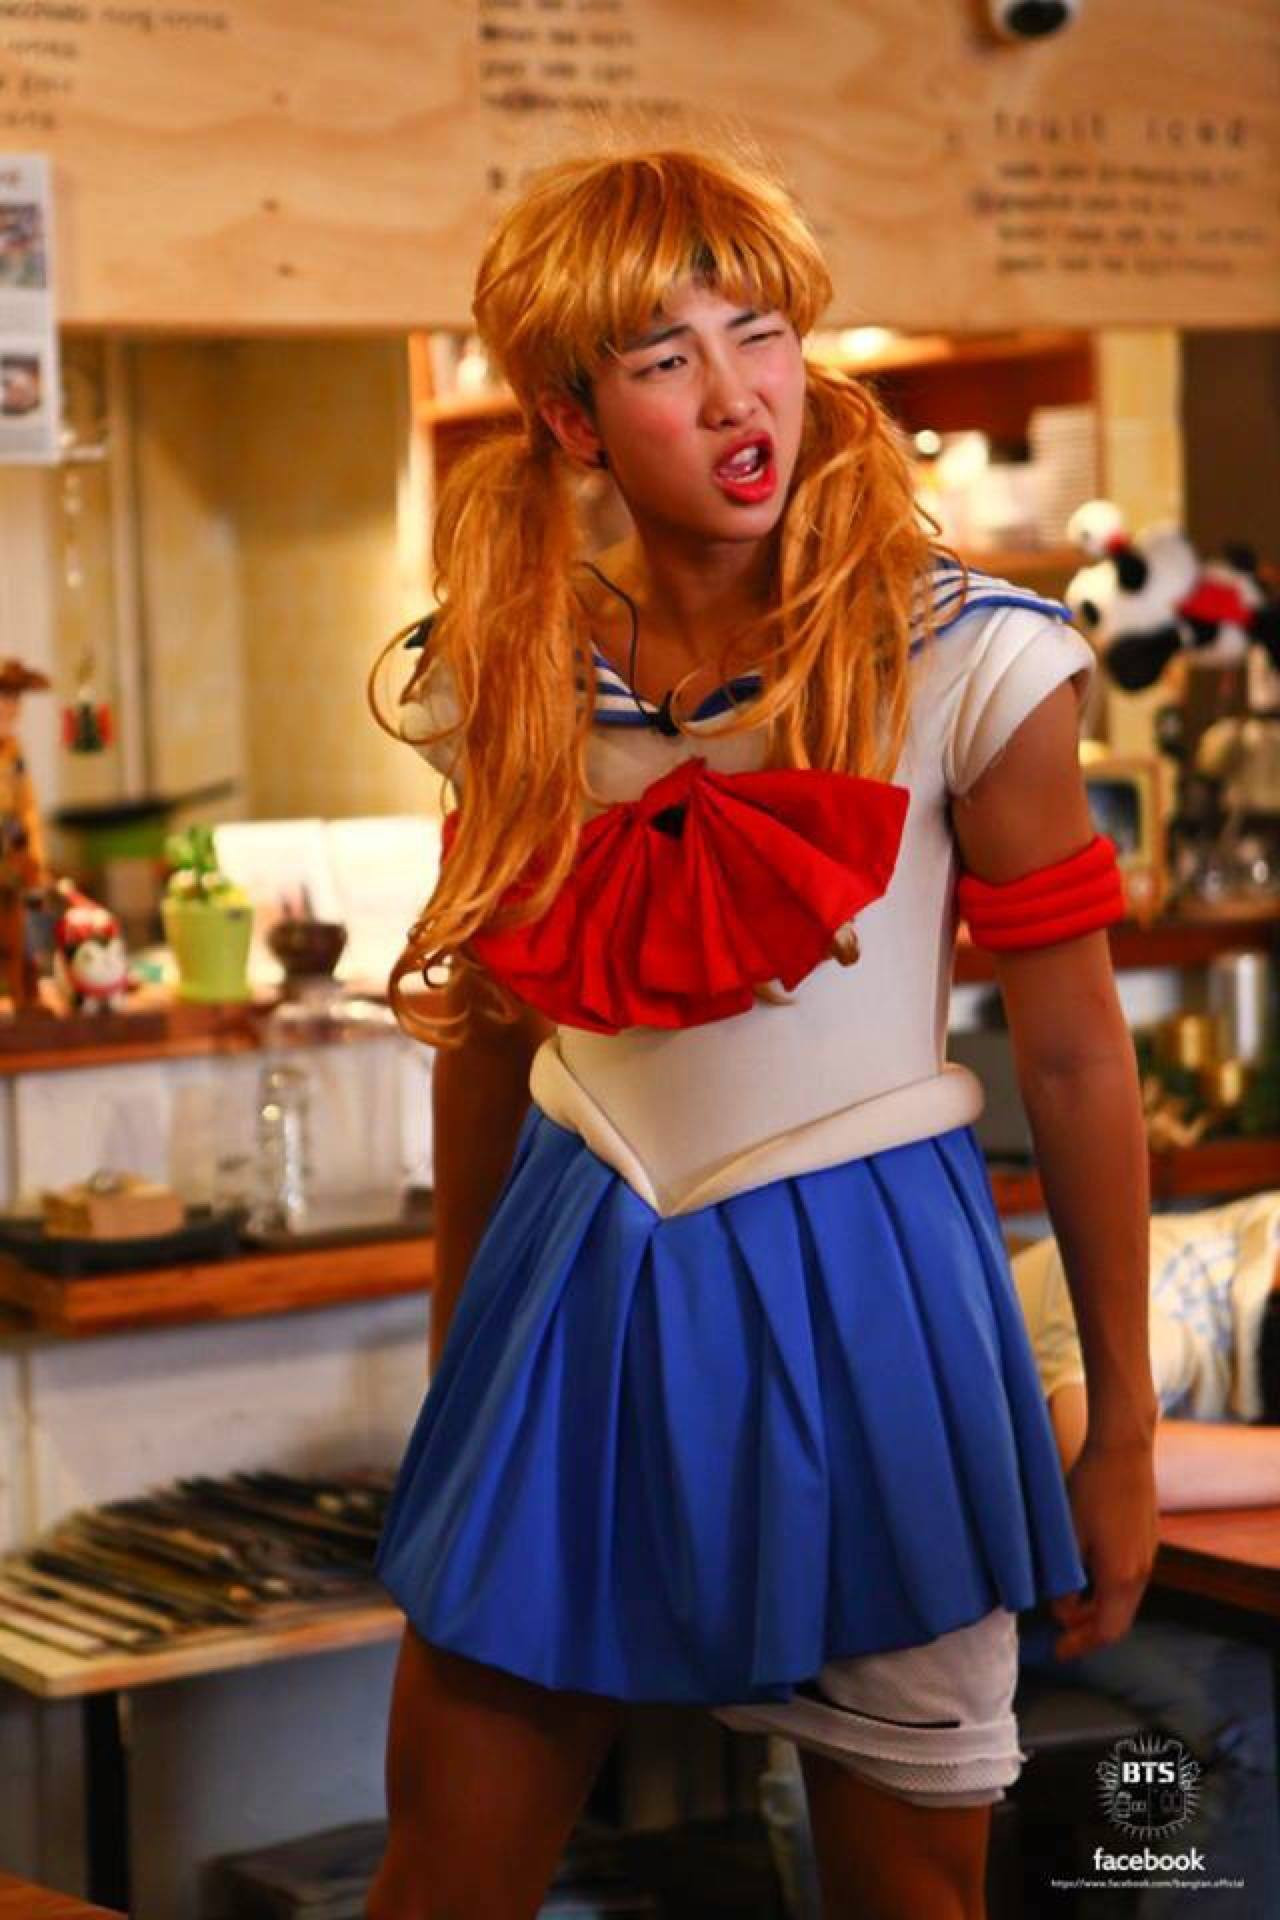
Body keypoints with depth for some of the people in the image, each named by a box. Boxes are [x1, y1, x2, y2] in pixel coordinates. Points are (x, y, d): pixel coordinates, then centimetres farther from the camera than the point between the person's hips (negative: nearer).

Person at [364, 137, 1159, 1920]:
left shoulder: (964, 661, -11)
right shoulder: (515, 683, 0)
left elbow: (1073, 1054, -6)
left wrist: (1122, 1438, -1)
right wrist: (457, 1373, 18)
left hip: (862, 1288, -3)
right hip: (578, 1288, 3)